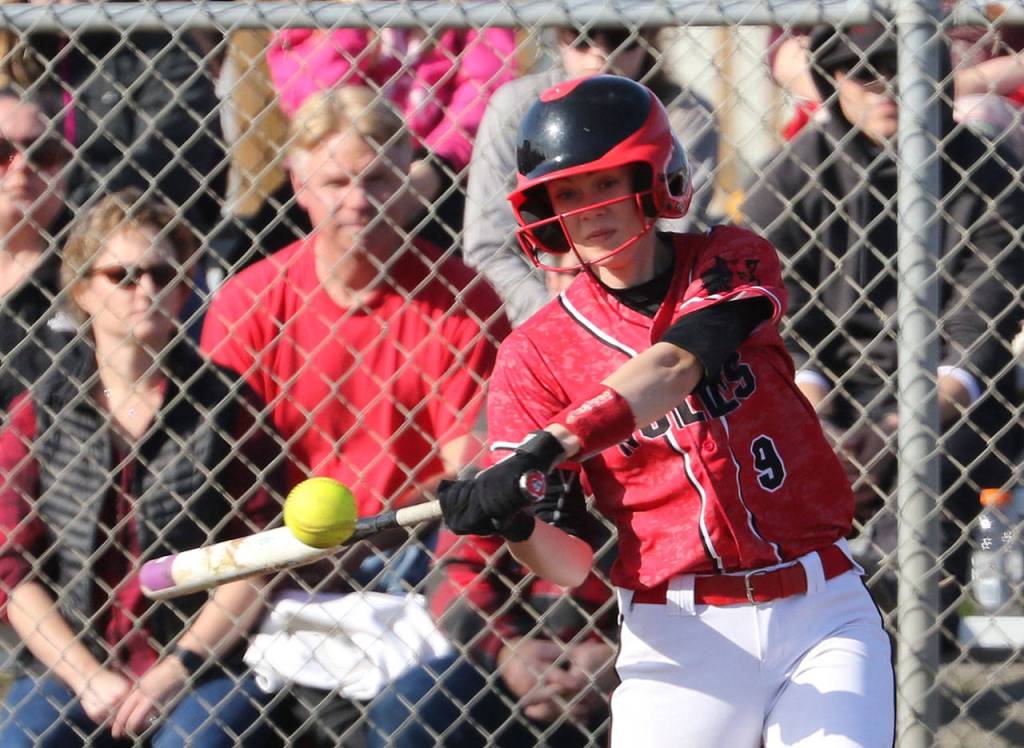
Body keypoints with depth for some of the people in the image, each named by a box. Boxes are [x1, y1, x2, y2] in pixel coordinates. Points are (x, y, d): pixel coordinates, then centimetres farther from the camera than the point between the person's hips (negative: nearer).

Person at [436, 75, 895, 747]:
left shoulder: (733, 263, 2)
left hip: (822, 614, 0)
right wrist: (516, 527, -29)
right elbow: (571, 566, -5)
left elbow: (676, 363, -20)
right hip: (682, 634, 0)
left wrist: (542, 450, -33)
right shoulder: (537, 352, 1)